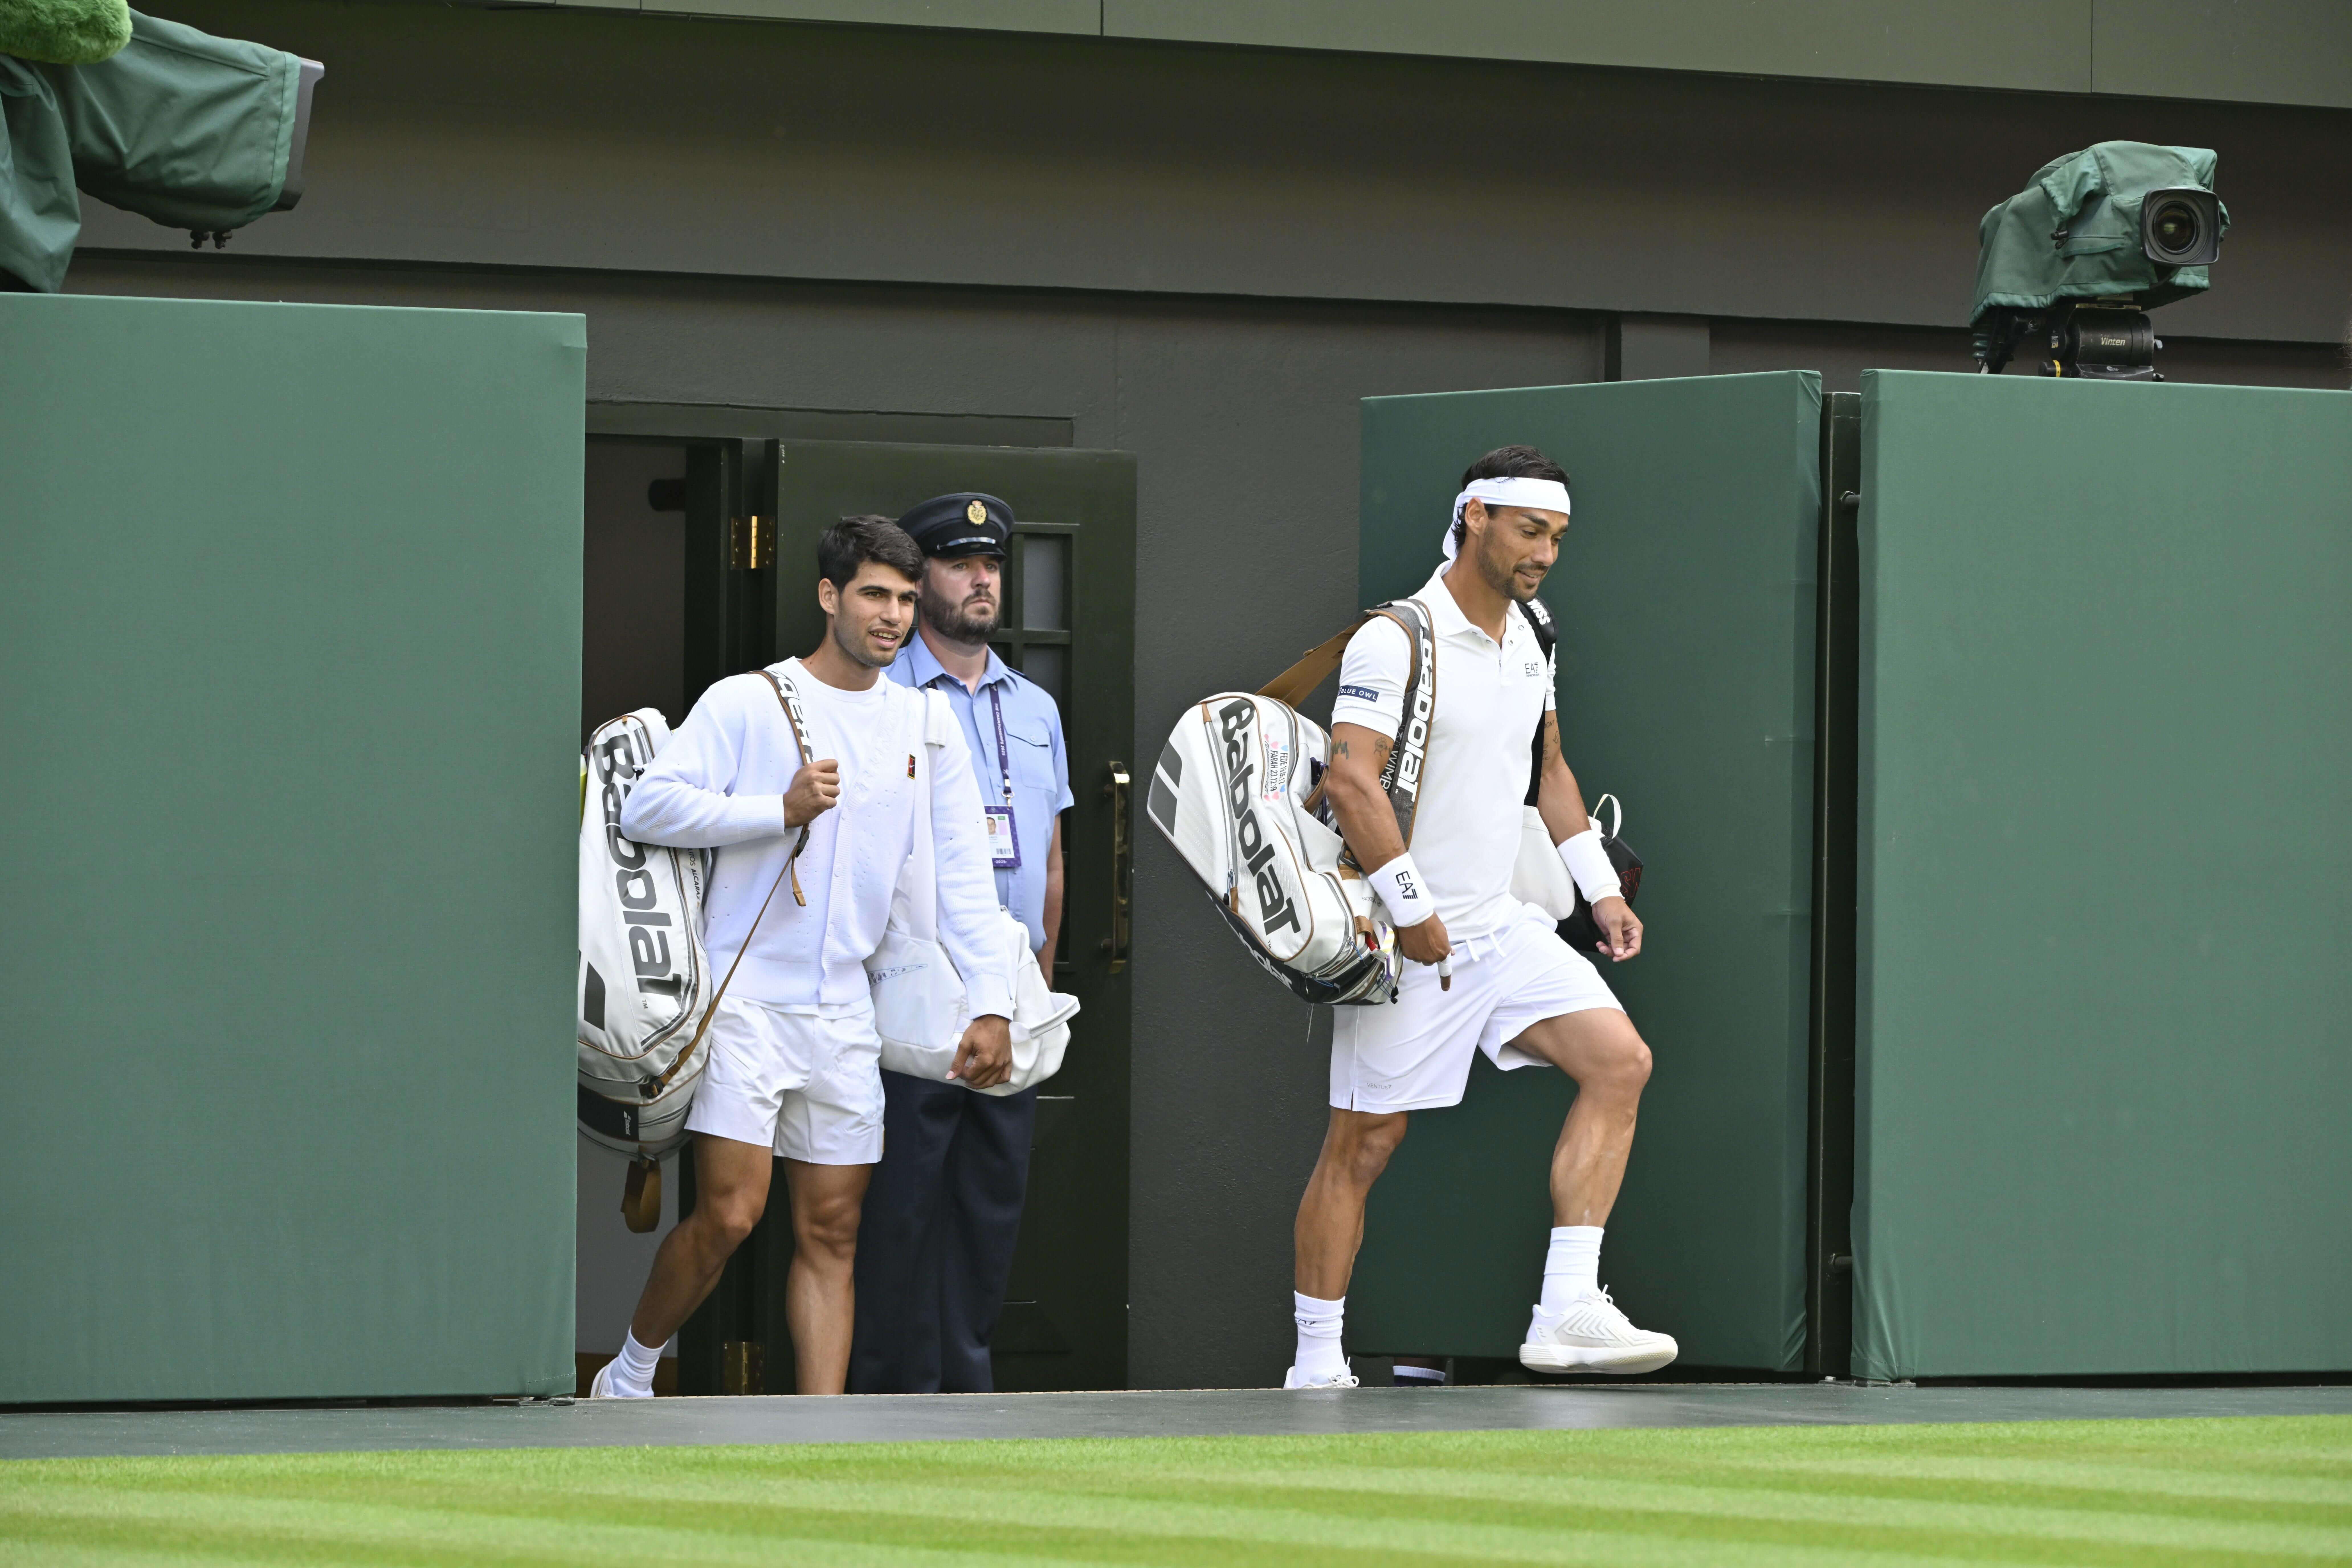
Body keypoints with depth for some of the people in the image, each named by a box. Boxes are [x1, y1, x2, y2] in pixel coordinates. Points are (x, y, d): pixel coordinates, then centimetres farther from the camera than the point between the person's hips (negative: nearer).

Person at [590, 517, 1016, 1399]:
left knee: (832, 1233, 3)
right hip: (745, 997, -5)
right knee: (729, 1217, -11)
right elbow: (649, 807, -11)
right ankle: (628, 1378, 12)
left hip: (842, 1014, 5)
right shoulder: (747, 702, -3)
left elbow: (963, 872, 10)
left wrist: (992, 1004, 2)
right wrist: (781, 810, -18)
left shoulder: (927, 724, 11)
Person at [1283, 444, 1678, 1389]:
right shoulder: (1396, 640, -14)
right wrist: (1411, 910, -21)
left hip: (1502, 924, 7)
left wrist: (1600, 889, 20)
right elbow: (1351, 780, -21)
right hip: (1413, 944, -7)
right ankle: (1316, 1363, 8)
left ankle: (1566, 1312, -11)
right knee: (1362, 1144, -2)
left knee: (1618, 1062, -9)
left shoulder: (1528, 637, 11)